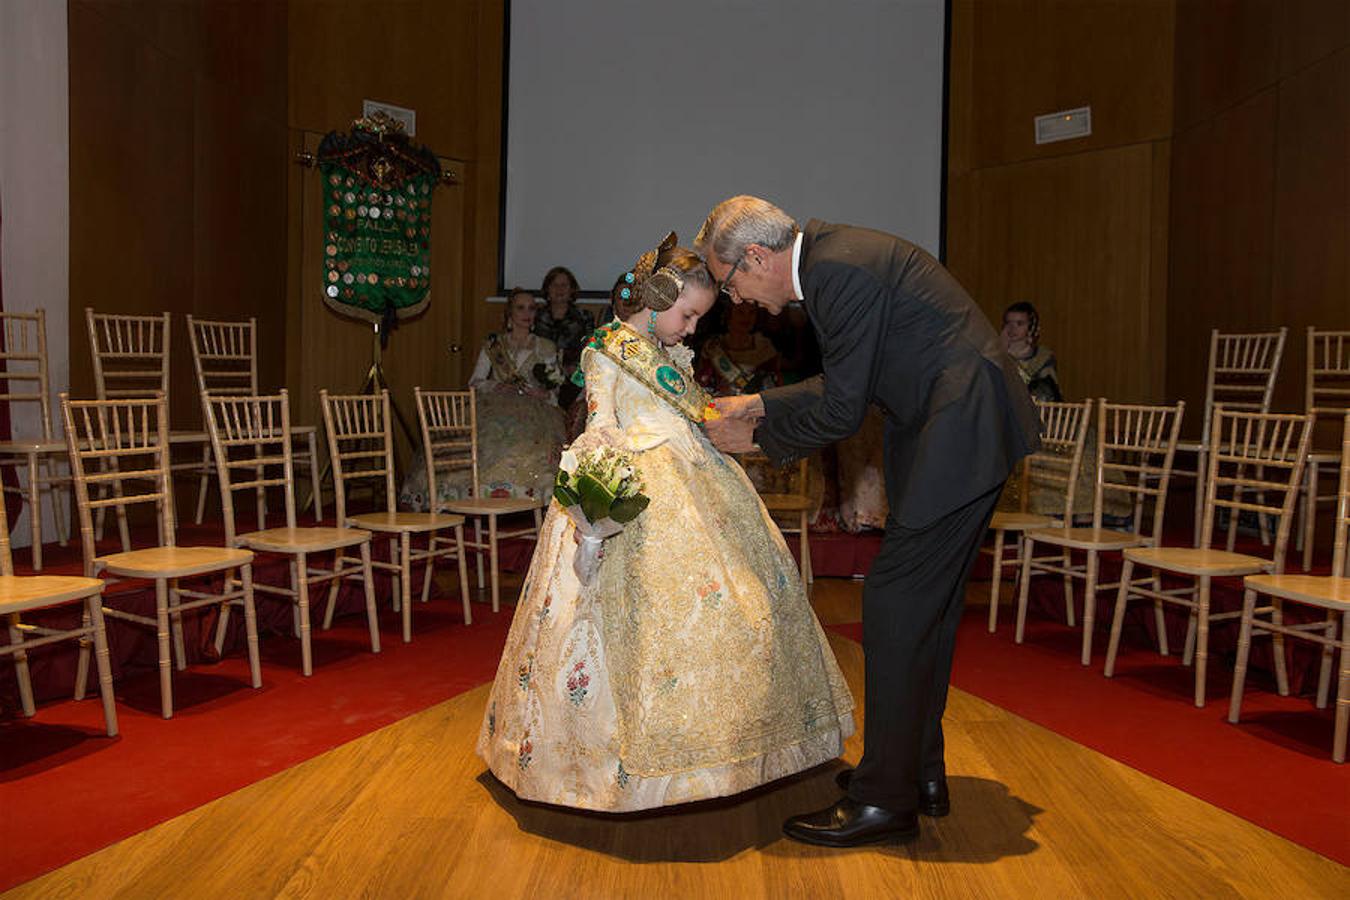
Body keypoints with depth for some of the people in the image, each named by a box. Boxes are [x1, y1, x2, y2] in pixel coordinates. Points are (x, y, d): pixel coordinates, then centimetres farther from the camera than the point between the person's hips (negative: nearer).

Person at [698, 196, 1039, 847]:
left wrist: (756, 437, -2)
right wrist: (761, 403, 17)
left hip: (961, 433, -10)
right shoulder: (832, 255, 13)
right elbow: (845, 382, 20)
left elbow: (841, 412, -16)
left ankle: (885, 798, 4)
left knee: (895, 604, -7)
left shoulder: (839, 269, -18)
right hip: (958, 430, 10)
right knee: (925, 604, 15)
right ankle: (920, 770, 28)